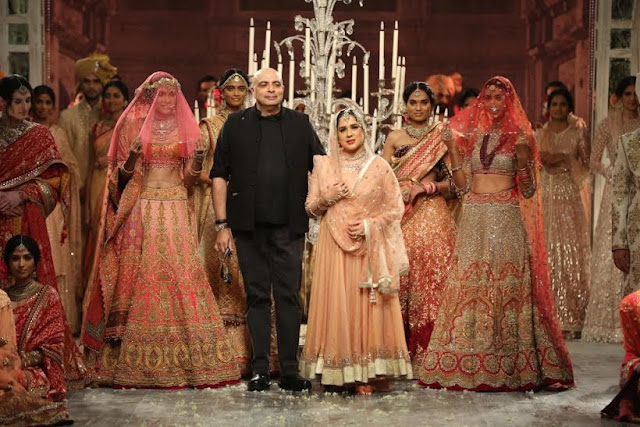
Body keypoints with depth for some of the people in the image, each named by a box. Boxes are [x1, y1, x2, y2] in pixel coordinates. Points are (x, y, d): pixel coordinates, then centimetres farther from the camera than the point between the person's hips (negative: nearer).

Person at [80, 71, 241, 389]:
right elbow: (122, 174, 4)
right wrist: (132, 157, -16)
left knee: (180, 275, -4)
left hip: (176, 209, 2)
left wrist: (197, 162, -8)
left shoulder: (185, 130, 12)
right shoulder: (133, 126, 5)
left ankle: (184, 360, 1)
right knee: (141, 278, -5)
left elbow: (188, 177, 12)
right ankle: (139, 361, 1)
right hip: (141, 210, -2)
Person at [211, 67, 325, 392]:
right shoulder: (236, 125, 7)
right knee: (257, 297, 6)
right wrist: (222, 224, -1)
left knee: (288, 297, 2)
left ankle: (290, 371, 8)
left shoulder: (300, 124, 10)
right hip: (248, 226, 0)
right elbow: (219, 176, 5)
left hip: (289, 226, 1)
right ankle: (259, 371, 12)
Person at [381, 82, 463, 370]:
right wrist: (401, 190, -11)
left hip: (434, 216, -1)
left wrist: (426, 187, -10)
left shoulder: (442, 137, 9)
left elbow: (453, 183, 4)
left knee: (433, 280, -5)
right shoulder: (395, 137, 11)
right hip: (401, 215, 1)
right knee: (401, 280, -2)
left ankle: (428, 353, 3)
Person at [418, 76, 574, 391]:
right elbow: (462, 185, 10)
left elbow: (528, 190, 2)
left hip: (507, 220, -3)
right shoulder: (471, 136, 14)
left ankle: (510, 366, 0)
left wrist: (523, 157, -13)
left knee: (508, 282, -7)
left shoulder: (519, 136, 5)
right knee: (470, 284, -1)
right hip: (474, 219, 3)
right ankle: (467, 364, 4)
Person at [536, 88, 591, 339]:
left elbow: (587, 164, 2)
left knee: (571, 252, -7)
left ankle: (572, 320, -4)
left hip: (570, 197, -2)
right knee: (547, 252, -2)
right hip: (546, 196, 2)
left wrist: (564, 159, -10)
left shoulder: (577, 134, 8)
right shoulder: (538, 135, 13)